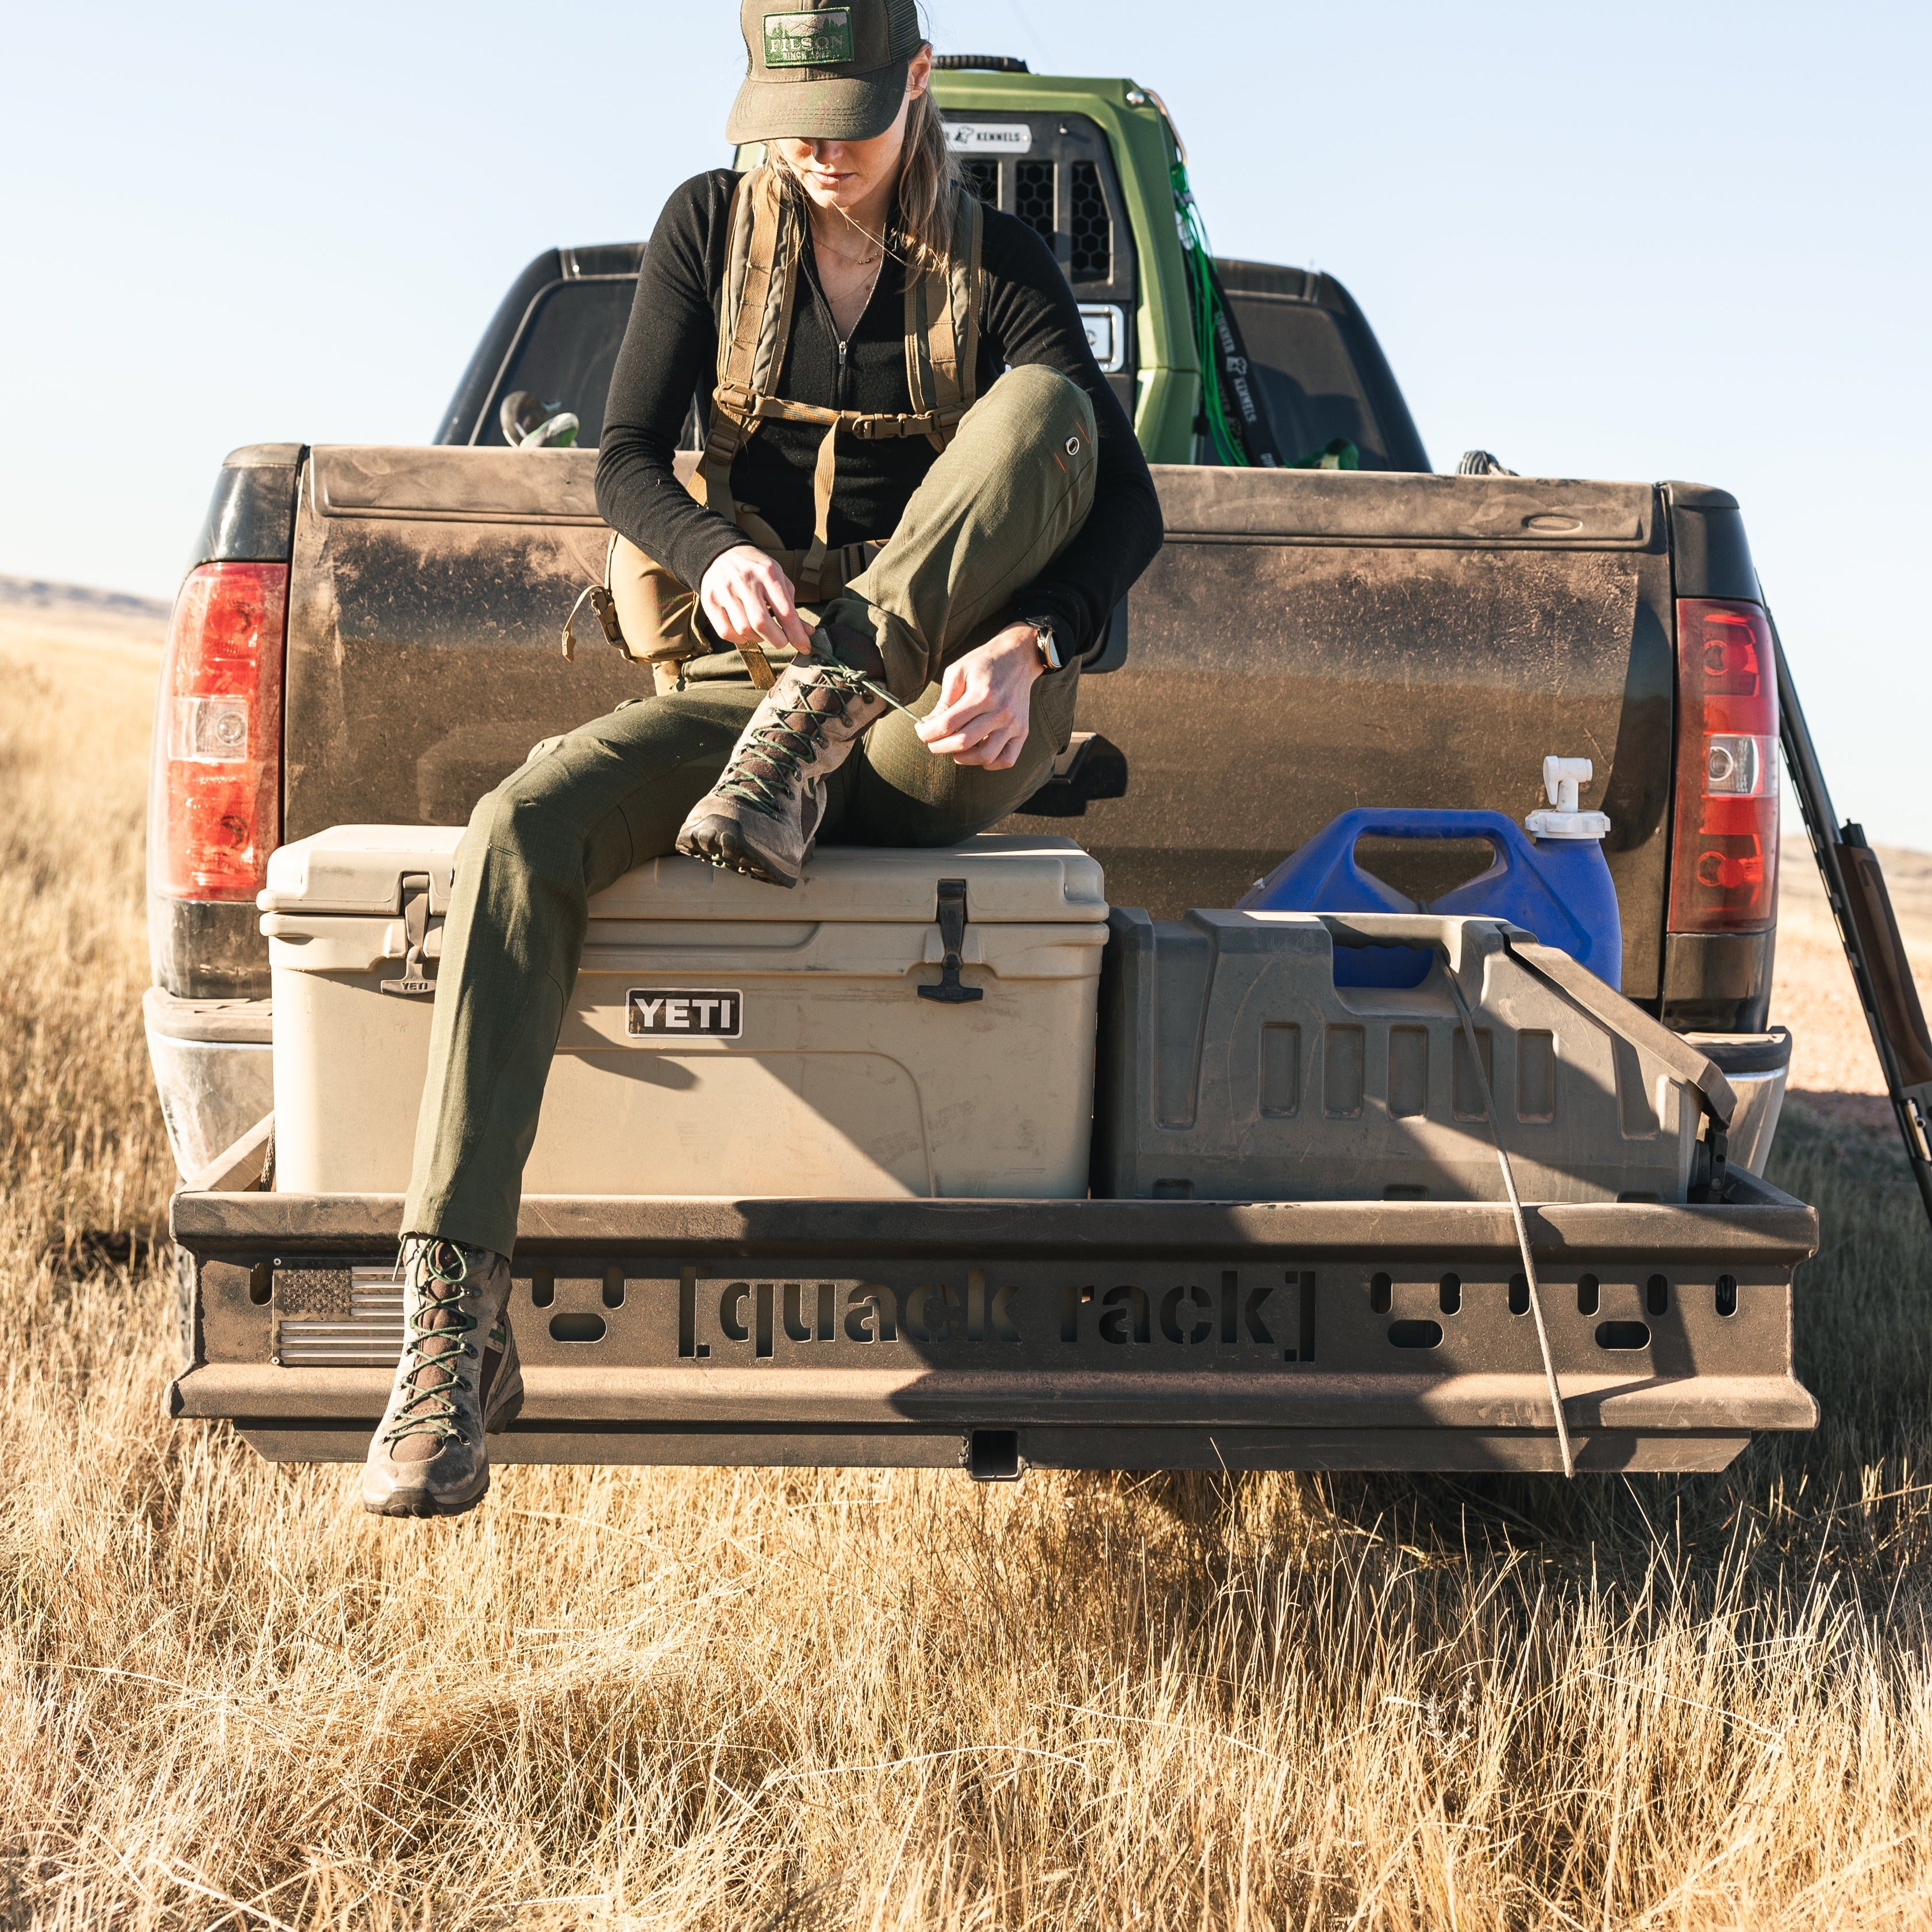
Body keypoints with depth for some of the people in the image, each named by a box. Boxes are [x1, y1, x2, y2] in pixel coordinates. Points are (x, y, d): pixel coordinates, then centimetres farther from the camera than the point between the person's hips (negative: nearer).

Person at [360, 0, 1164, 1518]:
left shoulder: (997, 265, 2)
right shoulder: (712, 228, 7)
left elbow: (1128, 502, -8)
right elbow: (625, 461, 0)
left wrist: (1030, 652, -29)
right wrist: (714, 556, -24)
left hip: (938, 740, -1)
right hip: (736, 691, 1)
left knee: (1042, 403, -24)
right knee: (521, 830, -30)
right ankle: (455, 1322, -37)